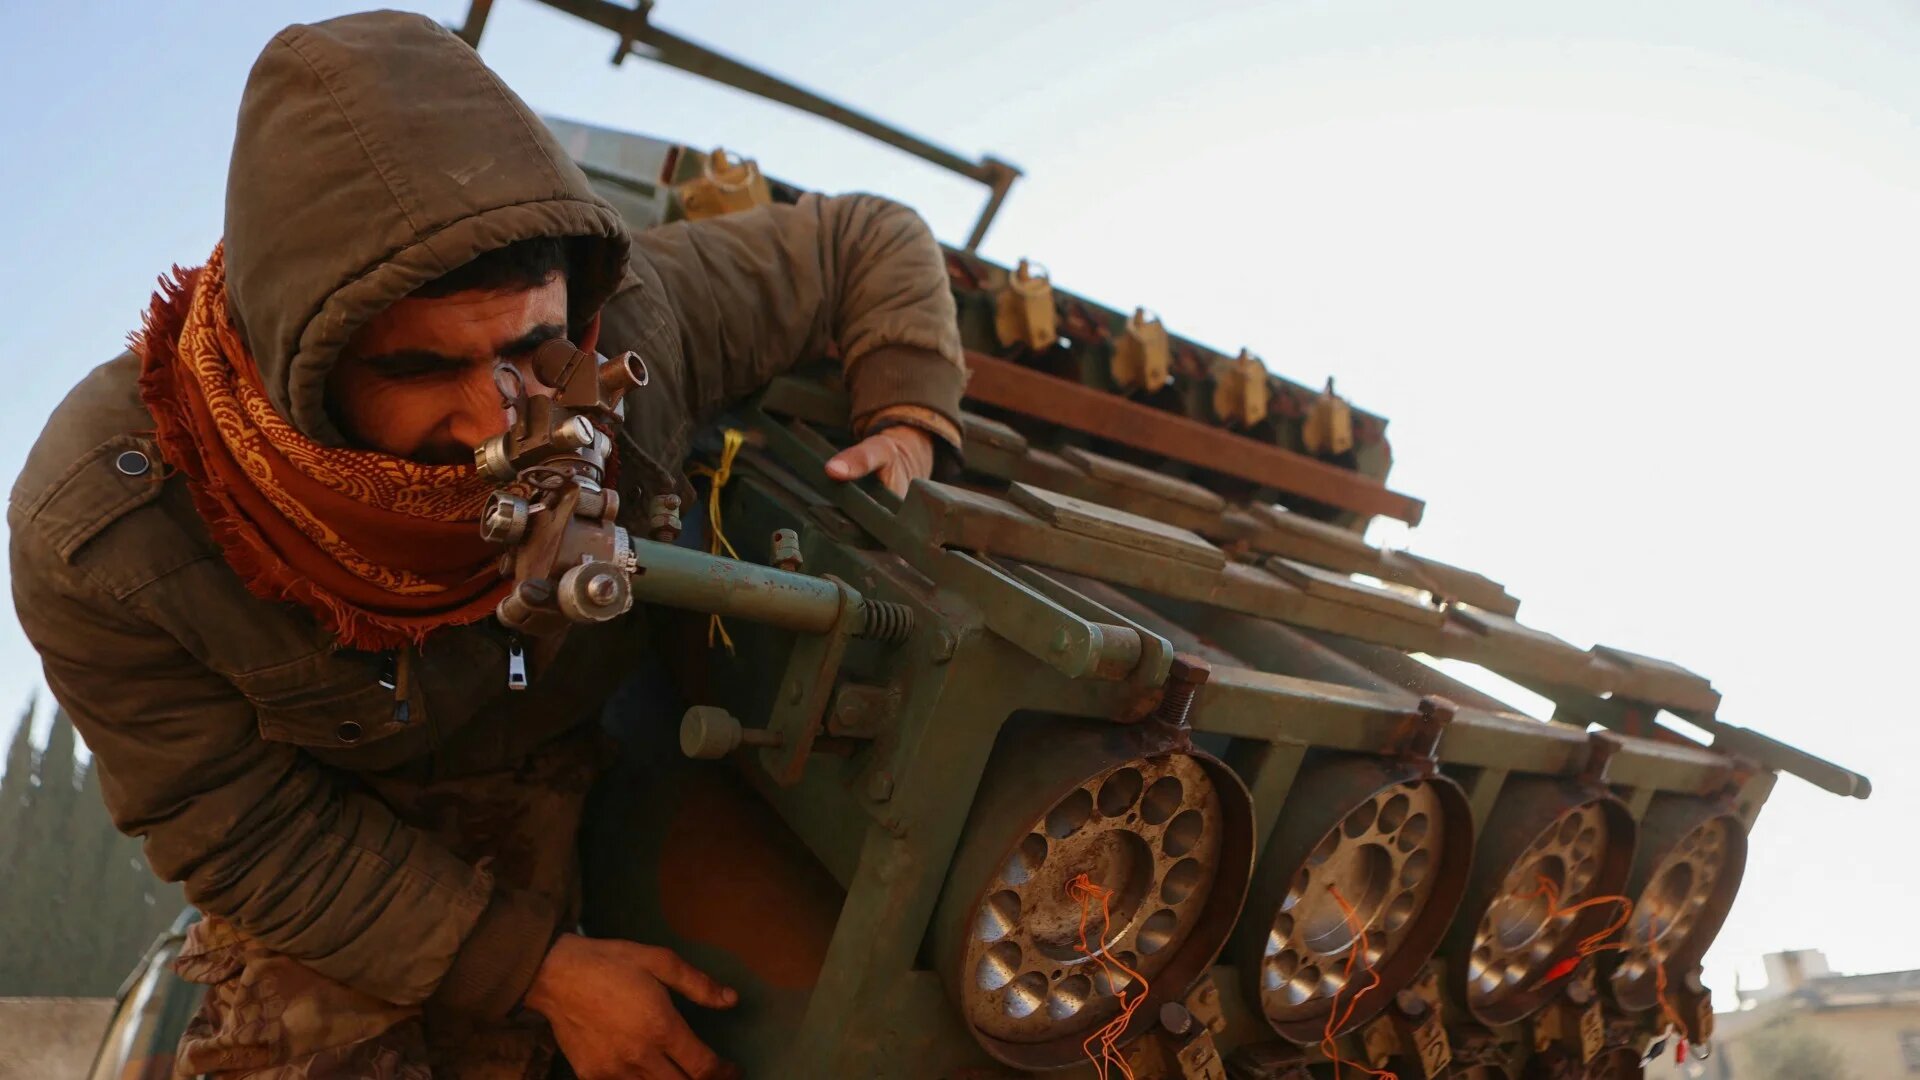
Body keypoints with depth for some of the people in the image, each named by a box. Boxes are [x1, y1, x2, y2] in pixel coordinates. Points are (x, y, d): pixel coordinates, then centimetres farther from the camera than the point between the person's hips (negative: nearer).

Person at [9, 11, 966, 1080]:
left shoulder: (636, 320, -31)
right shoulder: (96, 539, -34)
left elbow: (865, 242, -13)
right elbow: (238, 825, -22)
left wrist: (910, 422, -28)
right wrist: (542, 969, -25)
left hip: (580, 765, 2)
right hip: (328, 834, -1)